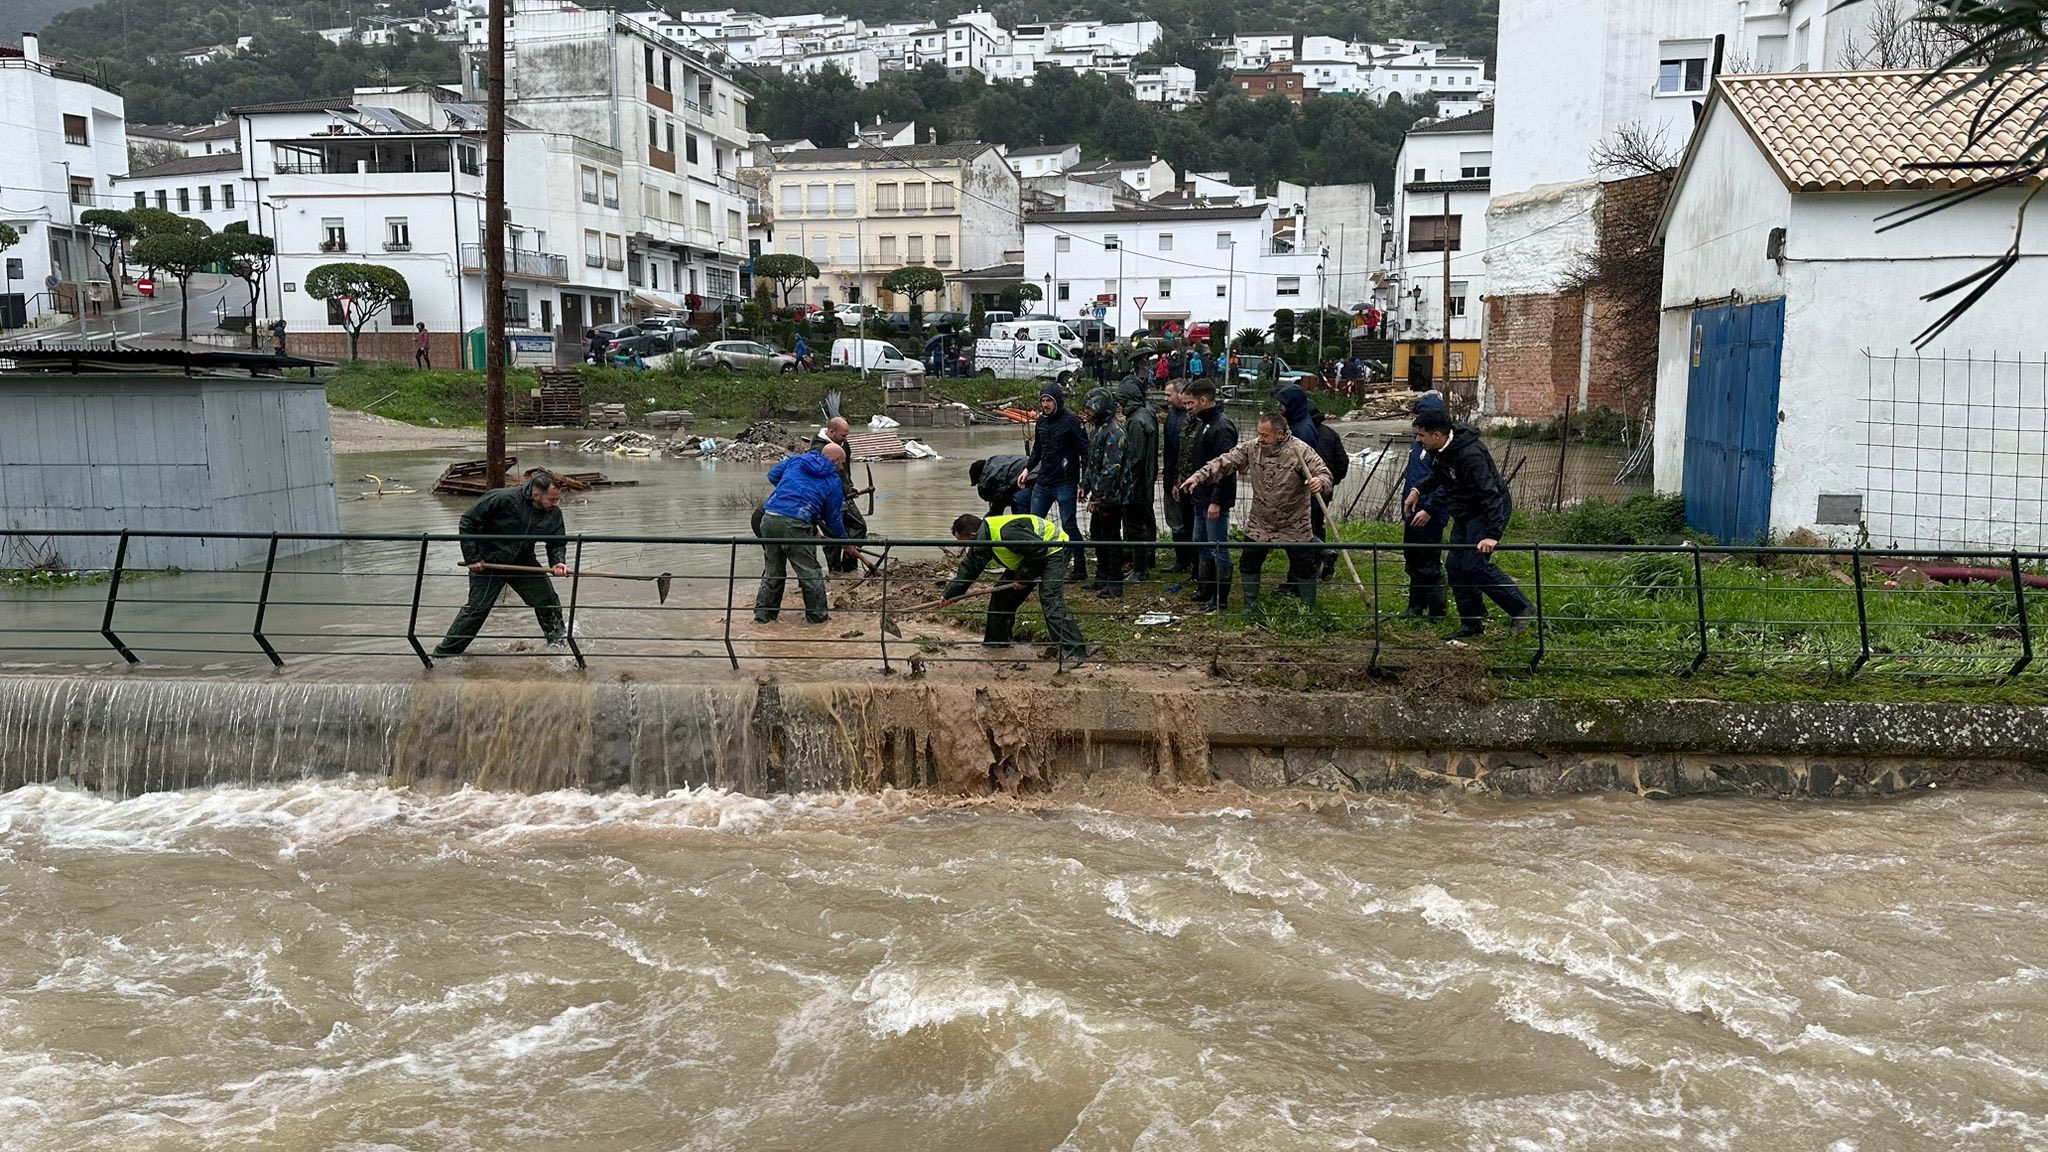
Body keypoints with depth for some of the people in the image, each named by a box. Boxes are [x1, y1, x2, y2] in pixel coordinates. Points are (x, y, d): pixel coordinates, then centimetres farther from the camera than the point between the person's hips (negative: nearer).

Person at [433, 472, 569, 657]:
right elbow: (467, 523, -19)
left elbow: (558, 542, 0)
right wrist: (472, 557, -19)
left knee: (548, 600, -1)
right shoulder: (503, 499, -28)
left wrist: (558, 562, -22)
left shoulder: (554, 513, -13)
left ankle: (559, 641, 22)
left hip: (523, 562, 4)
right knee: (477, 608, -3)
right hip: (488, 562, -4)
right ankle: (445, 652, 11)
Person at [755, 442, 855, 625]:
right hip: (795, 525, -5)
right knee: (810, 572, 8)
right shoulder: (833, 481, 7)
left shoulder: (795, 460, 18)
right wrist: (844, 541, 24)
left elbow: (772, 475, 27)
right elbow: (833, 518, 10)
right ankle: (817, 615, 15)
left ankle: (763, 613, 23)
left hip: (769, 518, 5)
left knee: (772, 570, 19)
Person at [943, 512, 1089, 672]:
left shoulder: (1005, 531, -34)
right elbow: (969, 569, 7)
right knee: (1003, 593, 8)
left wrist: (1023, 577, -20)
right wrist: (949, 594, 5)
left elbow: (1039, 549, -30)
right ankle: (995, 640, 23)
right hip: (1030, 556, 10)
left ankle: (1074, 653, -27)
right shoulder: (981, 542, -3)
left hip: (1054, 550, -10)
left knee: (1050, 600, -23)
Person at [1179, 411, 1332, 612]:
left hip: (1294, 526, -4)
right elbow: (1224, 463, -4)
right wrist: (1198, 477, -15)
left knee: (1304, 568, 5)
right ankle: (1250, 606, 26)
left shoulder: (1301, 451, -18)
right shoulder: (1252, 449, -6)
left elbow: (1324, 473, -15)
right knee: (1248, 563, 9)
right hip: (1259, 524, 4)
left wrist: (1320, 482, -40)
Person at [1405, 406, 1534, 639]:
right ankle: (1471, 622, 18)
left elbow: (1490, 495, -34)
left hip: (1489, 512, -10)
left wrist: (1492, 534, -39)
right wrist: (1418, 490, 12)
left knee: (1475, 565, -18)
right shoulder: (1442, 450, -1)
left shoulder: (1470, 455, -31)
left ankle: (1522, 608, -4)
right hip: (1465, 514, 10)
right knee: (1457, 567, 7)